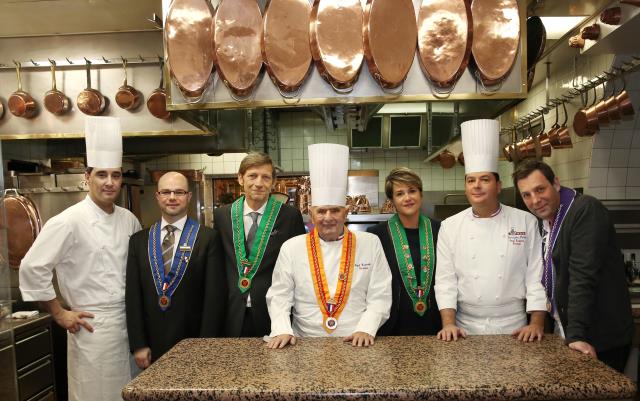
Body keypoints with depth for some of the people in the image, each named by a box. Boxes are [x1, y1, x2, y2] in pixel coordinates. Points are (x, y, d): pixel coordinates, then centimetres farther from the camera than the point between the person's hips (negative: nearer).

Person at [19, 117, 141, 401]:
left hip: (131, 323, 6)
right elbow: (32, 269, -12)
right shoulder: (69, 221, -13)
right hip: (93, 327, -6)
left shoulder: (128, 220, 5)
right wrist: (59, 314, -8)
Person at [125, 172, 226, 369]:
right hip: (153, 347, 3)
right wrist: (138, 345, -1)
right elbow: (132, 296, 4)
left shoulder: (207, 238, -7)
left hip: (193, 345, -2)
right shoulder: (139, 240, 4)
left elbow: (214, 295, -8)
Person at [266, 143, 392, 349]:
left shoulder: (370, 244, 3)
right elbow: (279, 297, 4)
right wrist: (282, 330, -11)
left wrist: (366, 329, -12)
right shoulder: (291, 247, 3)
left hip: (356, 345, 0)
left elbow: (380, 296, 1)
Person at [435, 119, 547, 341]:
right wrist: (449, 323, -12)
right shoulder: (450, 227, -3)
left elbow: (536, 276, -3)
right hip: (467, 327, 0)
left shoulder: (525, 222, -2)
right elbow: (445, 279, -4)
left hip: (513, 326, 0)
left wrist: (537, 323, -9)